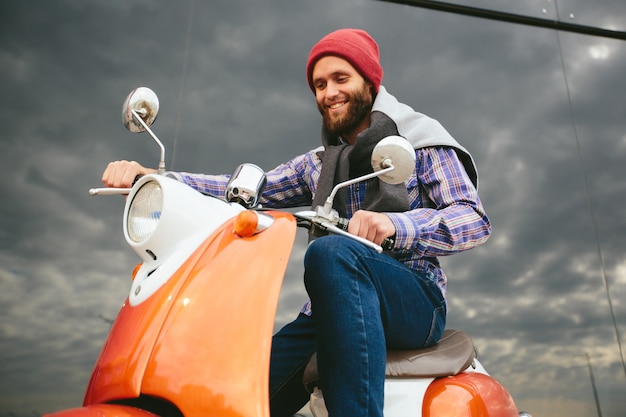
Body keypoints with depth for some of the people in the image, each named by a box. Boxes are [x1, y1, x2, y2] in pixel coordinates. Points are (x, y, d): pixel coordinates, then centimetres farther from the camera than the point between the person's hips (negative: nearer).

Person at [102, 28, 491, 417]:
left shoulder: (420, 140, 5)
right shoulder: (317, 164, 19)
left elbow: (475, 218, -7)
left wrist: (394, 224, -26)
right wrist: (150, 177, -6)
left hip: (416, 302, -3)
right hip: (335, 309, 4)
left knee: (331, 250, -35)